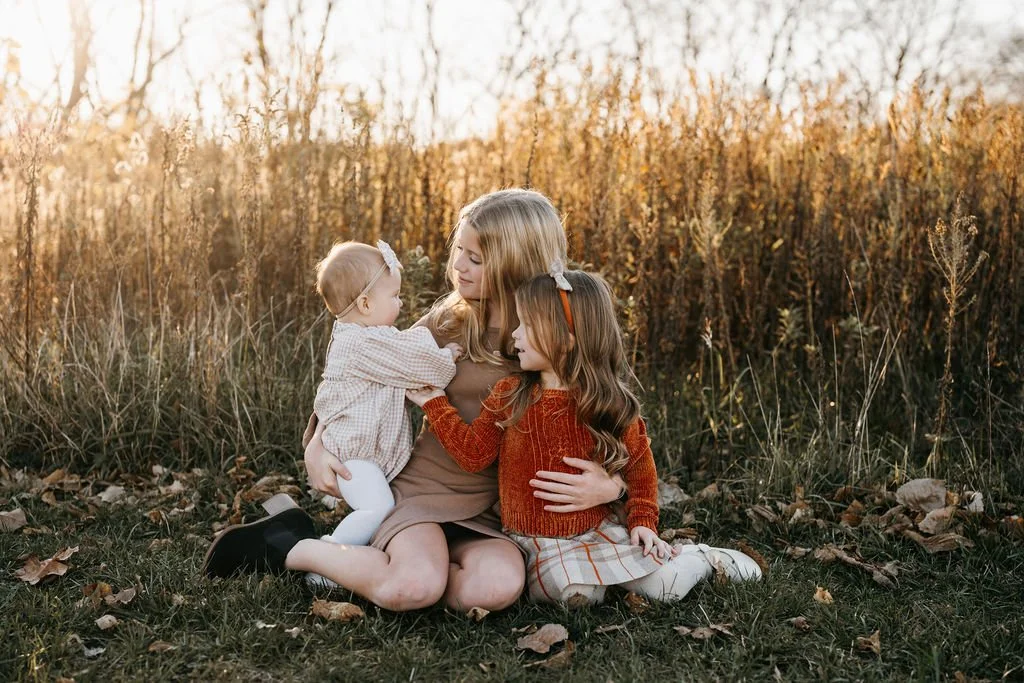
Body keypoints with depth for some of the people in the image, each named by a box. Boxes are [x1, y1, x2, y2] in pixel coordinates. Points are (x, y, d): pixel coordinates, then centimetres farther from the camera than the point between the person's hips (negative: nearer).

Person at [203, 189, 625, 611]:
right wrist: (317, 445, -4)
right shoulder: (448, 322, 0)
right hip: (424, 486, -1)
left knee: (497, 588, -33)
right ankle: (289, 547, -5)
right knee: (412, 588, -31)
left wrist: (609, 486, -21)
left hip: (493, 512, 1)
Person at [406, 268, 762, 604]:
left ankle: (702, 557, 23)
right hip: (540, 542, 0)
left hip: (598, 530, 0)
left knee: (664, 587, -9)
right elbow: (473, 453, -8)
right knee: (578, 594, -27)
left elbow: (639, 465, 6)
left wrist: (642, 520, 0)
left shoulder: (609, 405, -6)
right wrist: (436, 403, -10)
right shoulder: (508, 396, -3)